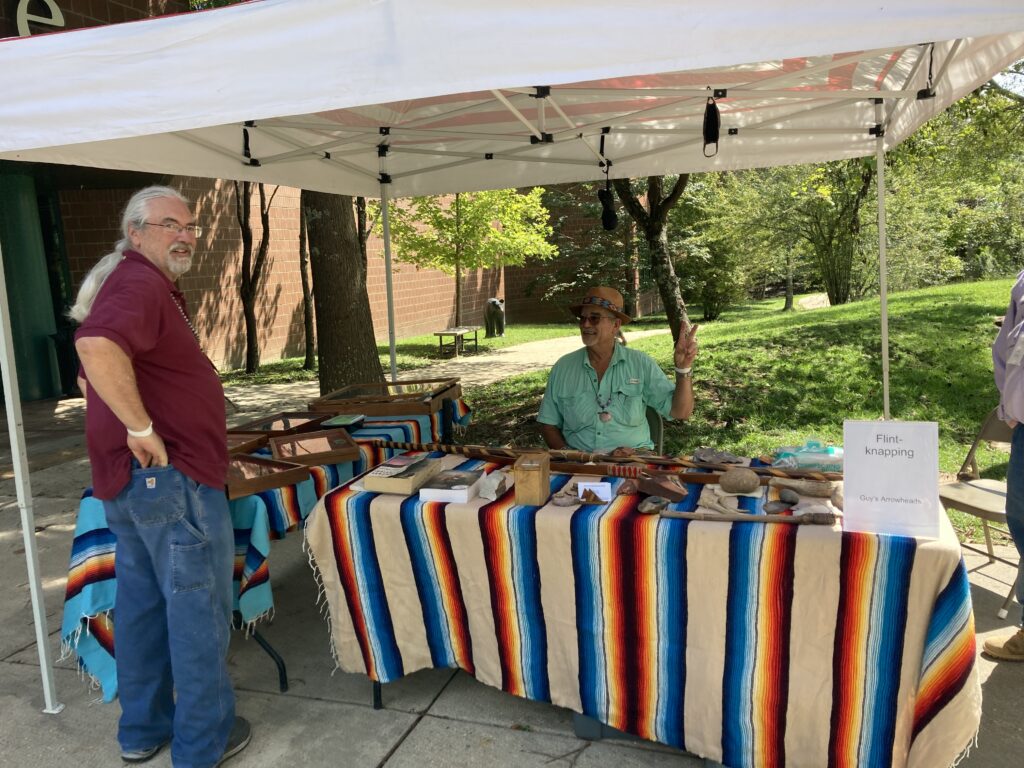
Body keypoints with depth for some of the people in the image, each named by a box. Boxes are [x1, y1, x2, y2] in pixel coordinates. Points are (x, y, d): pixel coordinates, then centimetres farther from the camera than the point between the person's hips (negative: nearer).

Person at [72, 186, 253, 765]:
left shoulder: (144, 282, 16)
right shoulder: (141, 283, -17)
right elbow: (97, 347, -37)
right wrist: (142, 428, -28)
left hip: (132, 480, 11)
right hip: (172, 478, -11)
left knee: (142, 603, 18)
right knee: (198, 609, 2)